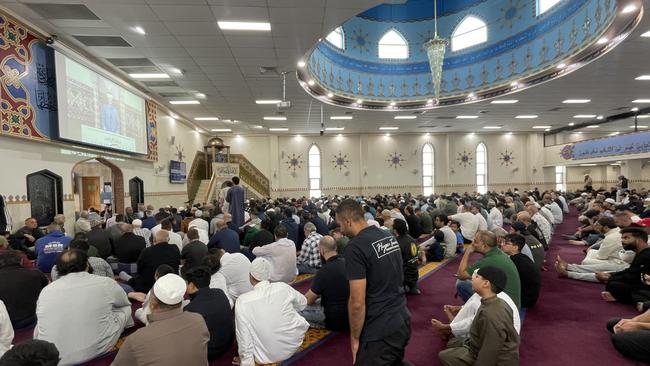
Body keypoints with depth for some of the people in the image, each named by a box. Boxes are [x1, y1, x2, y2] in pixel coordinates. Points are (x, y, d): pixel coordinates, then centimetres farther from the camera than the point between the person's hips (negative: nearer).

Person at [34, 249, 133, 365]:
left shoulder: (45, 291, -1)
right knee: (125, 307, 17)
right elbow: (124, 302, 15)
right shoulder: (106, 283, -7)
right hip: (96, 352, -2)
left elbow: (41, 320, 17)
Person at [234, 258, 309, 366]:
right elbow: (302, 303, 9)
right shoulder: (283, 287, -10)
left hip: (267, 356, -1)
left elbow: (244, 335, -14)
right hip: (294, 344, 2)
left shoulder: (242, 301, -17)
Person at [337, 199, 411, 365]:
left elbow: (357, 302, -21)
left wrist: (355, 338, -6)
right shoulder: (388, 236, 5)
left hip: (380, 331, -8)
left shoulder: (355, 247, -20)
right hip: (403, 320, 8)